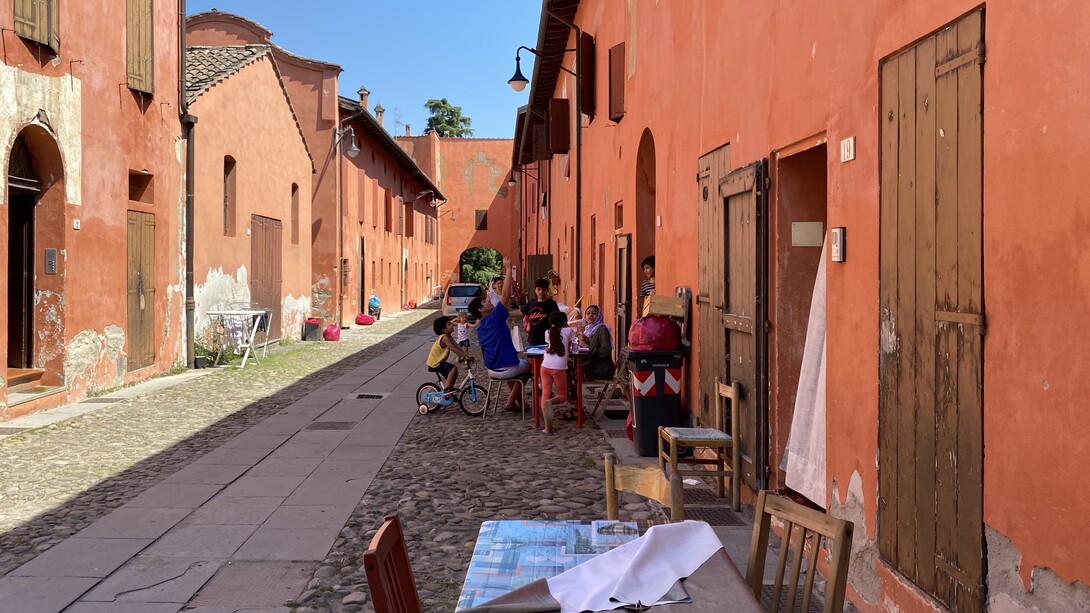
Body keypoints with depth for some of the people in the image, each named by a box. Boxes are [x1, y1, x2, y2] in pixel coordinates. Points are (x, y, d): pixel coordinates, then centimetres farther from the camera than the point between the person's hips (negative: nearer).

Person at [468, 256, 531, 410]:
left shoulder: (479, 329, 7)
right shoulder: (495, 317, -16)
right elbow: (505, 294, -22)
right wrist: (508, 269, -18)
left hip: (492, 370, 7)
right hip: (507, 369, -7)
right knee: (527, 365, 25)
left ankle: (518, 401, 39)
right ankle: (511, 402, 20)